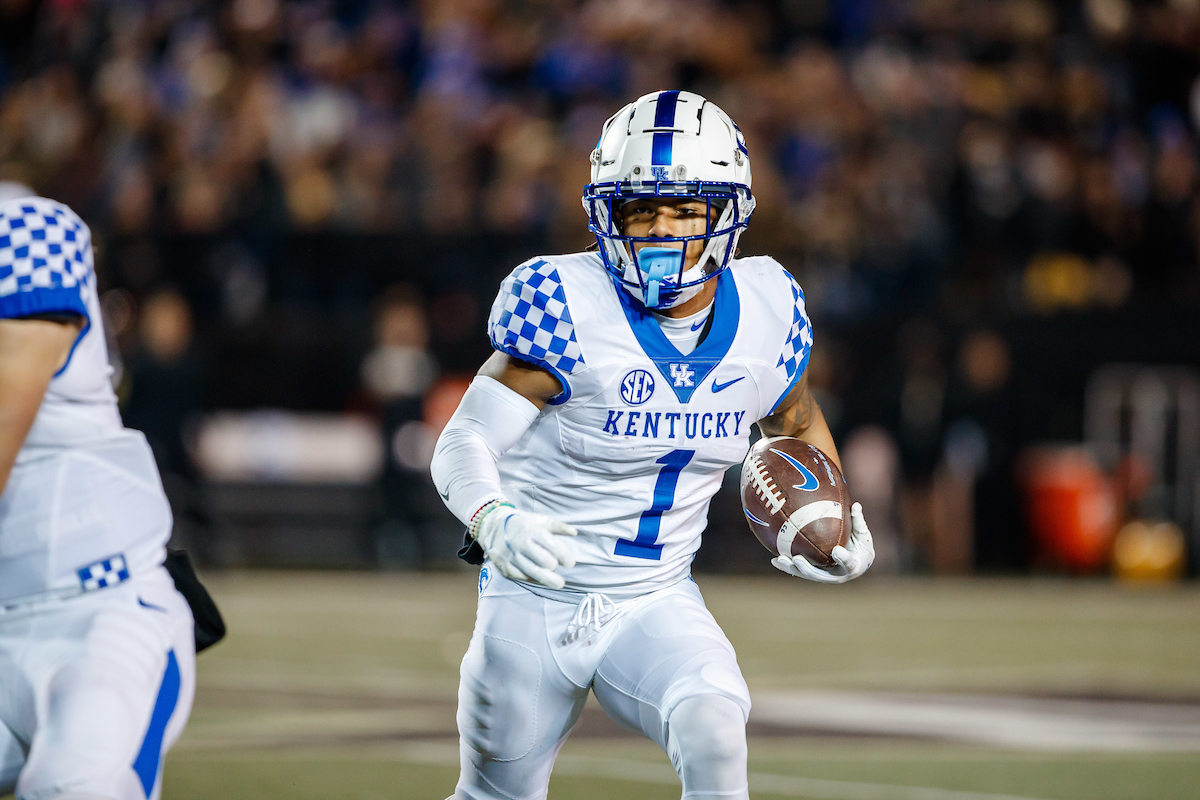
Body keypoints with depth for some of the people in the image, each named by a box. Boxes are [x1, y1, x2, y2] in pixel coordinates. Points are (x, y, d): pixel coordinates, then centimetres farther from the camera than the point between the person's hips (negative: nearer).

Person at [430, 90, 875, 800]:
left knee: (713, 728, -29)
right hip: (535, 601, -2)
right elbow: (464, 442, -19)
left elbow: (797, 420, 19)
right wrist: (495, 521, -40)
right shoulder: (569, 307, -18)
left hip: (657, 607, 2)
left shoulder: (763, 311, -4)